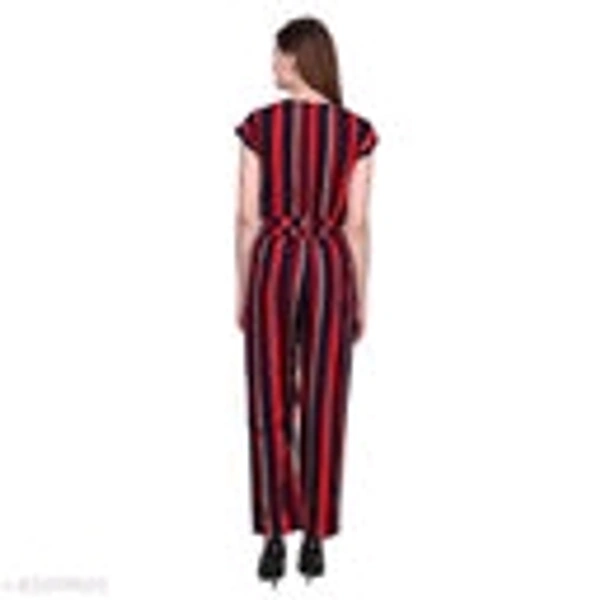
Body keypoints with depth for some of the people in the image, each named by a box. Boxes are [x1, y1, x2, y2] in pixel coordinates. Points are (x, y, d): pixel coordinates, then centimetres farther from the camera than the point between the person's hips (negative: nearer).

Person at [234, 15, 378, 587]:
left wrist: (242, 292, 6)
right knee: (323, 412, 6)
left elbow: (247, 218, -2)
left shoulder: (258, 125, -3)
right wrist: (362, 300, 5)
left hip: (272, 267, 0)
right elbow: (357, 225, -3)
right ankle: (314, 542, 9)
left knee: (270, 409, 5)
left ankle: (275, 540, 4)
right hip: (330, 271, 1)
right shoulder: (357, 132, -2)